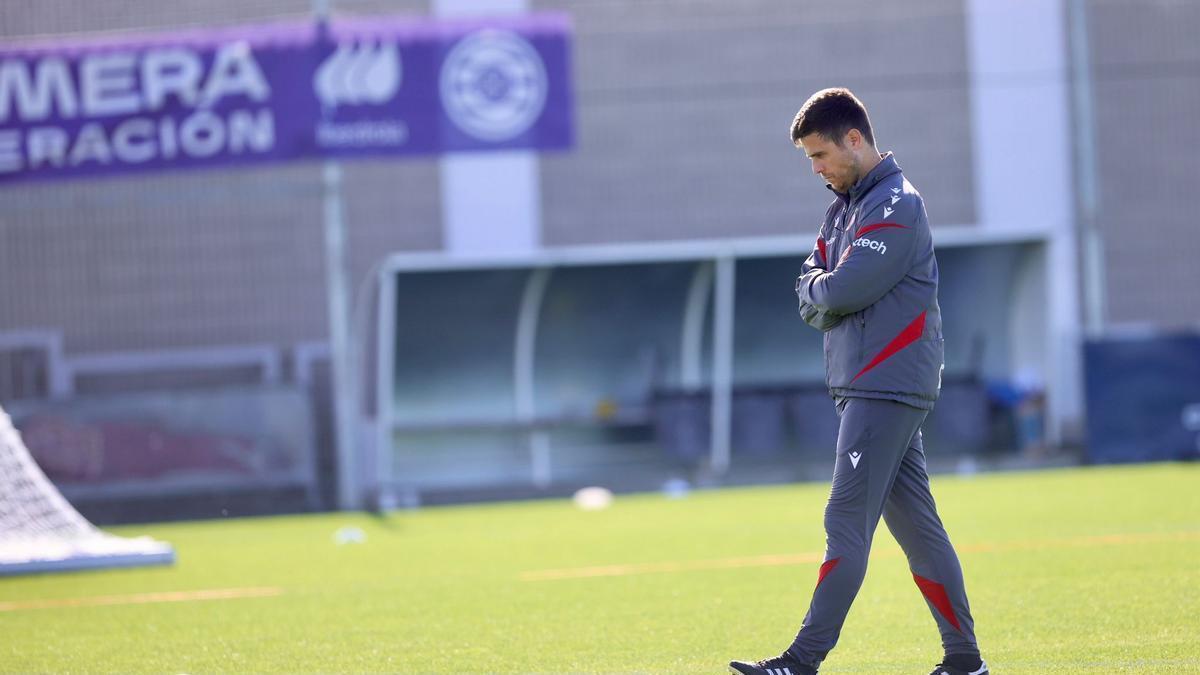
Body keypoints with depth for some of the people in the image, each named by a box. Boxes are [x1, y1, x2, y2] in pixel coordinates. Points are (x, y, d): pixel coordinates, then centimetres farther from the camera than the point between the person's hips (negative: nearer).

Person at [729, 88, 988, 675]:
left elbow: (844, 289, -21)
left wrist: (818, 288, -1)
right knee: (916, 527, 9)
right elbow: (809, 299, 12)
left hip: (888, 389, -10)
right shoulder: (844, 208, 18)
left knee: (847, 523, -12)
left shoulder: (896, 206, -12)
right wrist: (826, 295, -9)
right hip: (862, 386, 10)